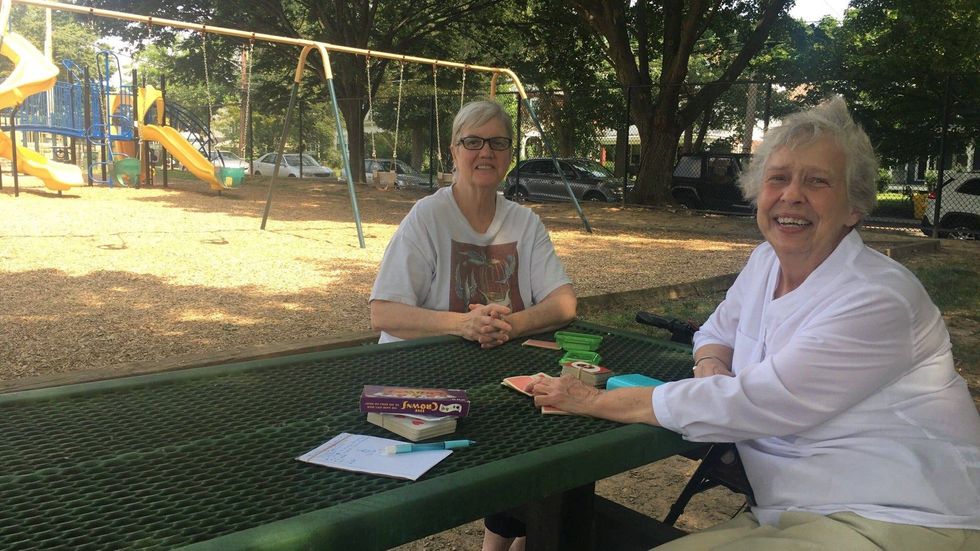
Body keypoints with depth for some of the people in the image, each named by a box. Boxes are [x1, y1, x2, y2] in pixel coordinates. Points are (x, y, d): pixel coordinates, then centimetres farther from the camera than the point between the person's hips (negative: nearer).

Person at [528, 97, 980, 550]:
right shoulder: (765, 262, 4)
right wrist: (712, 367, -6)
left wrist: (599, 401, -20)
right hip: (791, 512, 7)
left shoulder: (876, 299, -21)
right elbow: (717, 331, 20)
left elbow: (753, 404, -24)